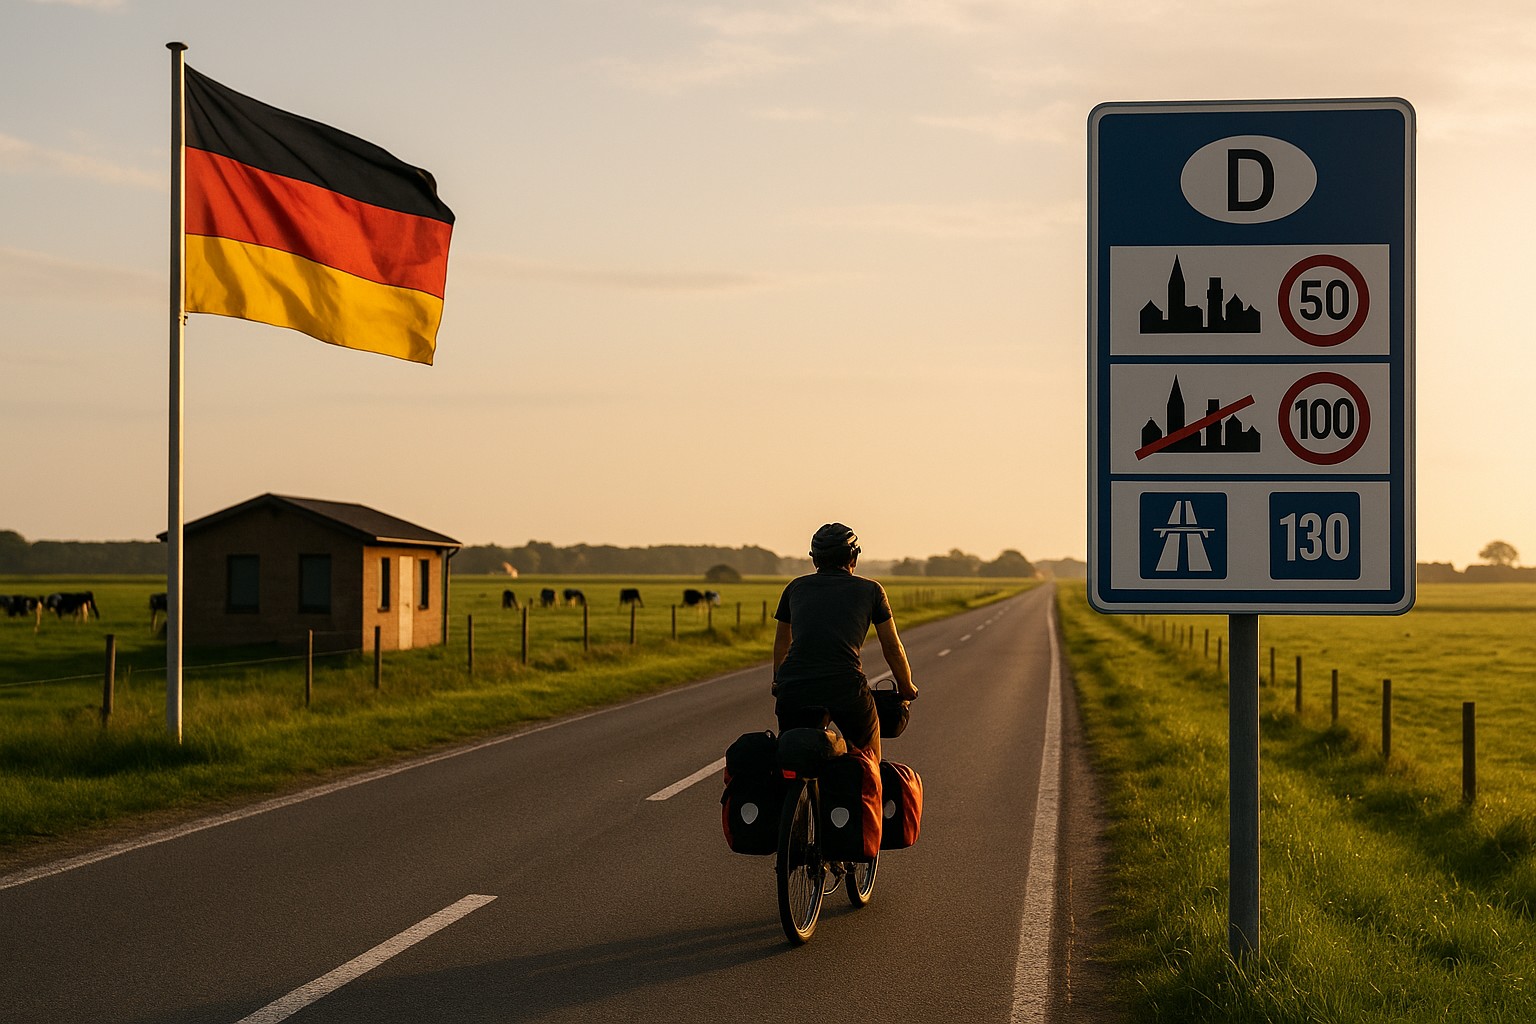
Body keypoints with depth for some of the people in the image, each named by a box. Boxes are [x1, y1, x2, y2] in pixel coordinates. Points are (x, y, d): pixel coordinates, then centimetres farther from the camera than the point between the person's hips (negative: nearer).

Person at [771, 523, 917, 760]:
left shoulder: (797, 587, 21)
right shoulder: (870, 590, 15)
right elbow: (892, 648, 22)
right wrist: (907, 689, 38)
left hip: (793, 688, 1)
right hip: (846, 687, -1)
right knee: (867, 749, 25)